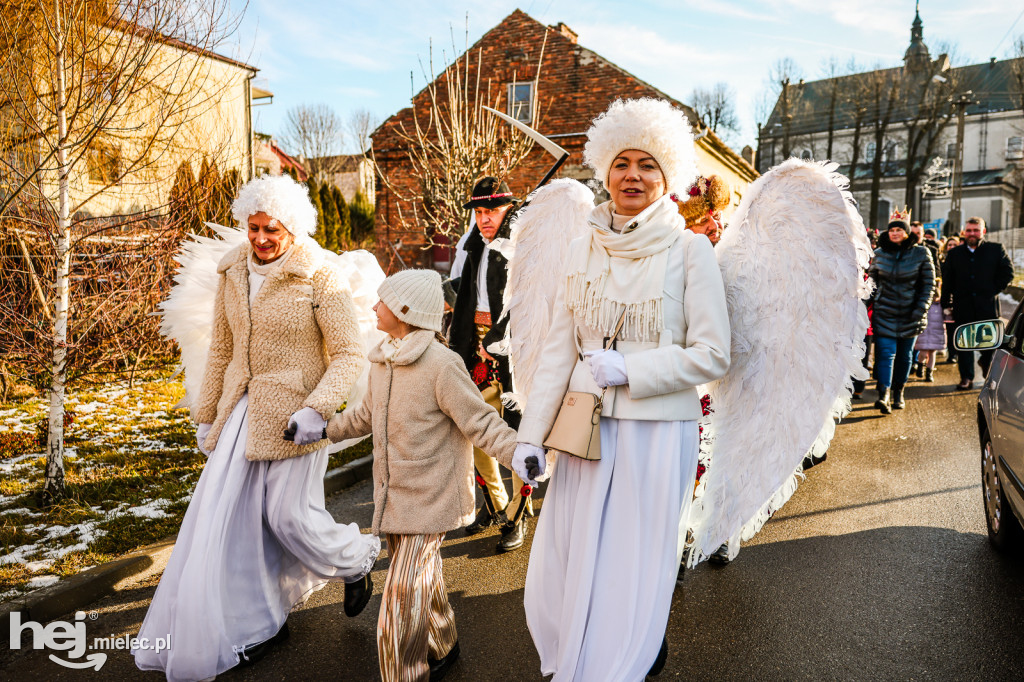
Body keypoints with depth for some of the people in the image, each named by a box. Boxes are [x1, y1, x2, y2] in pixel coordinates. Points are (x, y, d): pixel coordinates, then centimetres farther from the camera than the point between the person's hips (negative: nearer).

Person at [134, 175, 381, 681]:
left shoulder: (320, 278, -12)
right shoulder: (233, 273, 6)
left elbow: (349, 355, -13)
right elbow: (221, 350, 14)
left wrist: (316, 410, -24)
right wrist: (207, 415, 16)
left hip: (293, 415, -6)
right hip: (243, 411, 6)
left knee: (291, 515, -3)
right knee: (232, 514, 7)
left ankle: (358, 559, 30)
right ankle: (261, 620, 26)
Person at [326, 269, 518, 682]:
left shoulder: (441, 365, -21)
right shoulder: (382, 362, 4)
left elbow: (481, 422, -20)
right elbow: (369, 415, 20)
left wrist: (517, 453, -35)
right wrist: (324, 429, 20)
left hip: (430, 498, -8)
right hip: (394, 494, 8)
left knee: (404, 592, -5)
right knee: (422, 579, 24)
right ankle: (442, 646, 47)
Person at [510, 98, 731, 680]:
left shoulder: (690, 249, -4)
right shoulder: (585, 249, 6)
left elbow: (713, 355, -7)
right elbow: (558, 351, 5)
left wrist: (627, 369, -15)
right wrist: (532, 435, 1)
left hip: (657, 432, -4)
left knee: (633, 575, 7)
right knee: (564, 570, 13)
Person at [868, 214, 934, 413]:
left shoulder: (921, 253, -1)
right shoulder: (879, 254, 3)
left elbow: (929, 283, 2)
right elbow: (872, 279, 13)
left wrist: (920, 309, -7)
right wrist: (872, 303, 3)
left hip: (910, 313, 0)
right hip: (884, 313, 0)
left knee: (905, 355, 9)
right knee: (885, 352, -11)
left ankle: (898, 393, 23)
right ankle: (883, 395, -18)